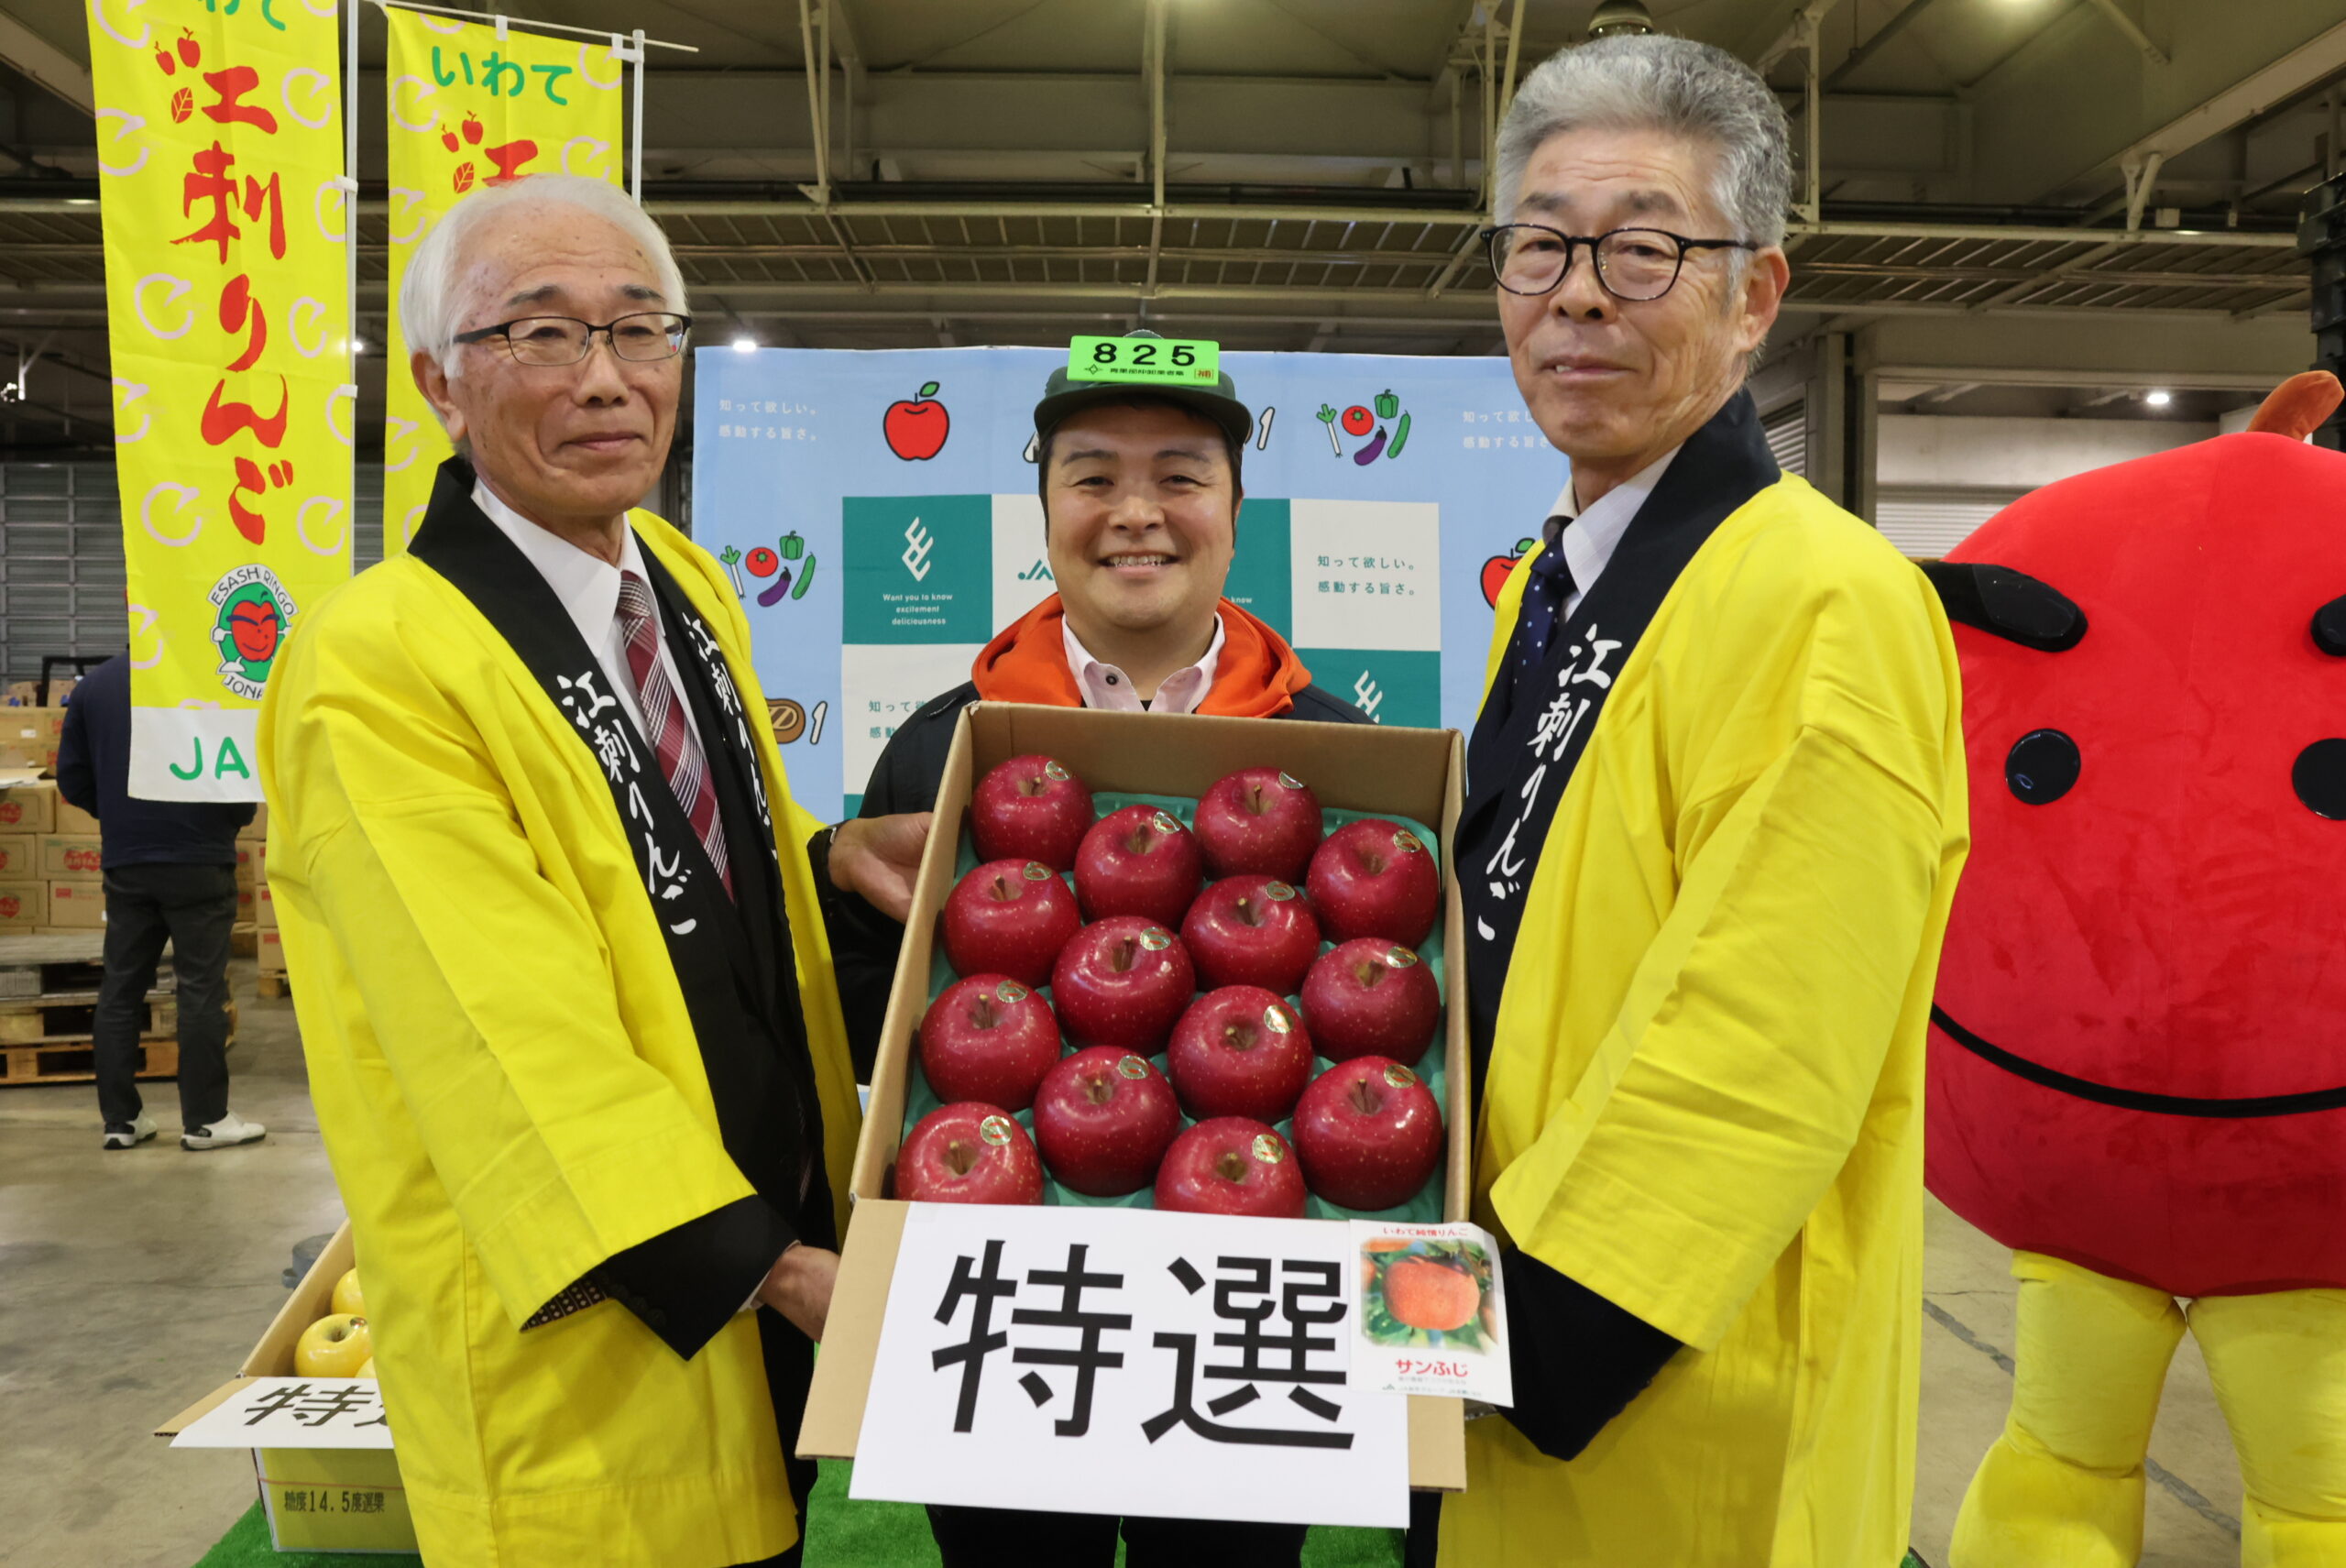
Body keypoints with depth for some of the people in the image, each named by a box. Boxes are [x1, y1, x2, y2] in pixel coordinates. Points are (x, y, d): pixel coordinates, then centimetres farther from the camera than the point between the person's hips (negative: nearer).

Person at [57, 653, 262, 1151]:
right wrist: (236, 819, 10)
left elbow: (72, 778, 8)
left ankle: (120, 1119, 15)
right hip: (198, 858, -4)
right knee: (201, 989, 1)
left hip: (123, 861, 5)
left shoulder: (91, 686, 6)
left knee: (120, 988, 11)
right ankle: (205, 1119, 5)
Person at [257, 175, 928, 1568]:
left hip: (781, 1258, 8)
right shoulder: (375, 668, -22)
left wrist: (833, 856, -2)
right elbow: (525, 1058, -25)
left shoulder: (685, 582, 4)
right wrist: (777, 1270, -25)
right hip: (582, 1356, -7)